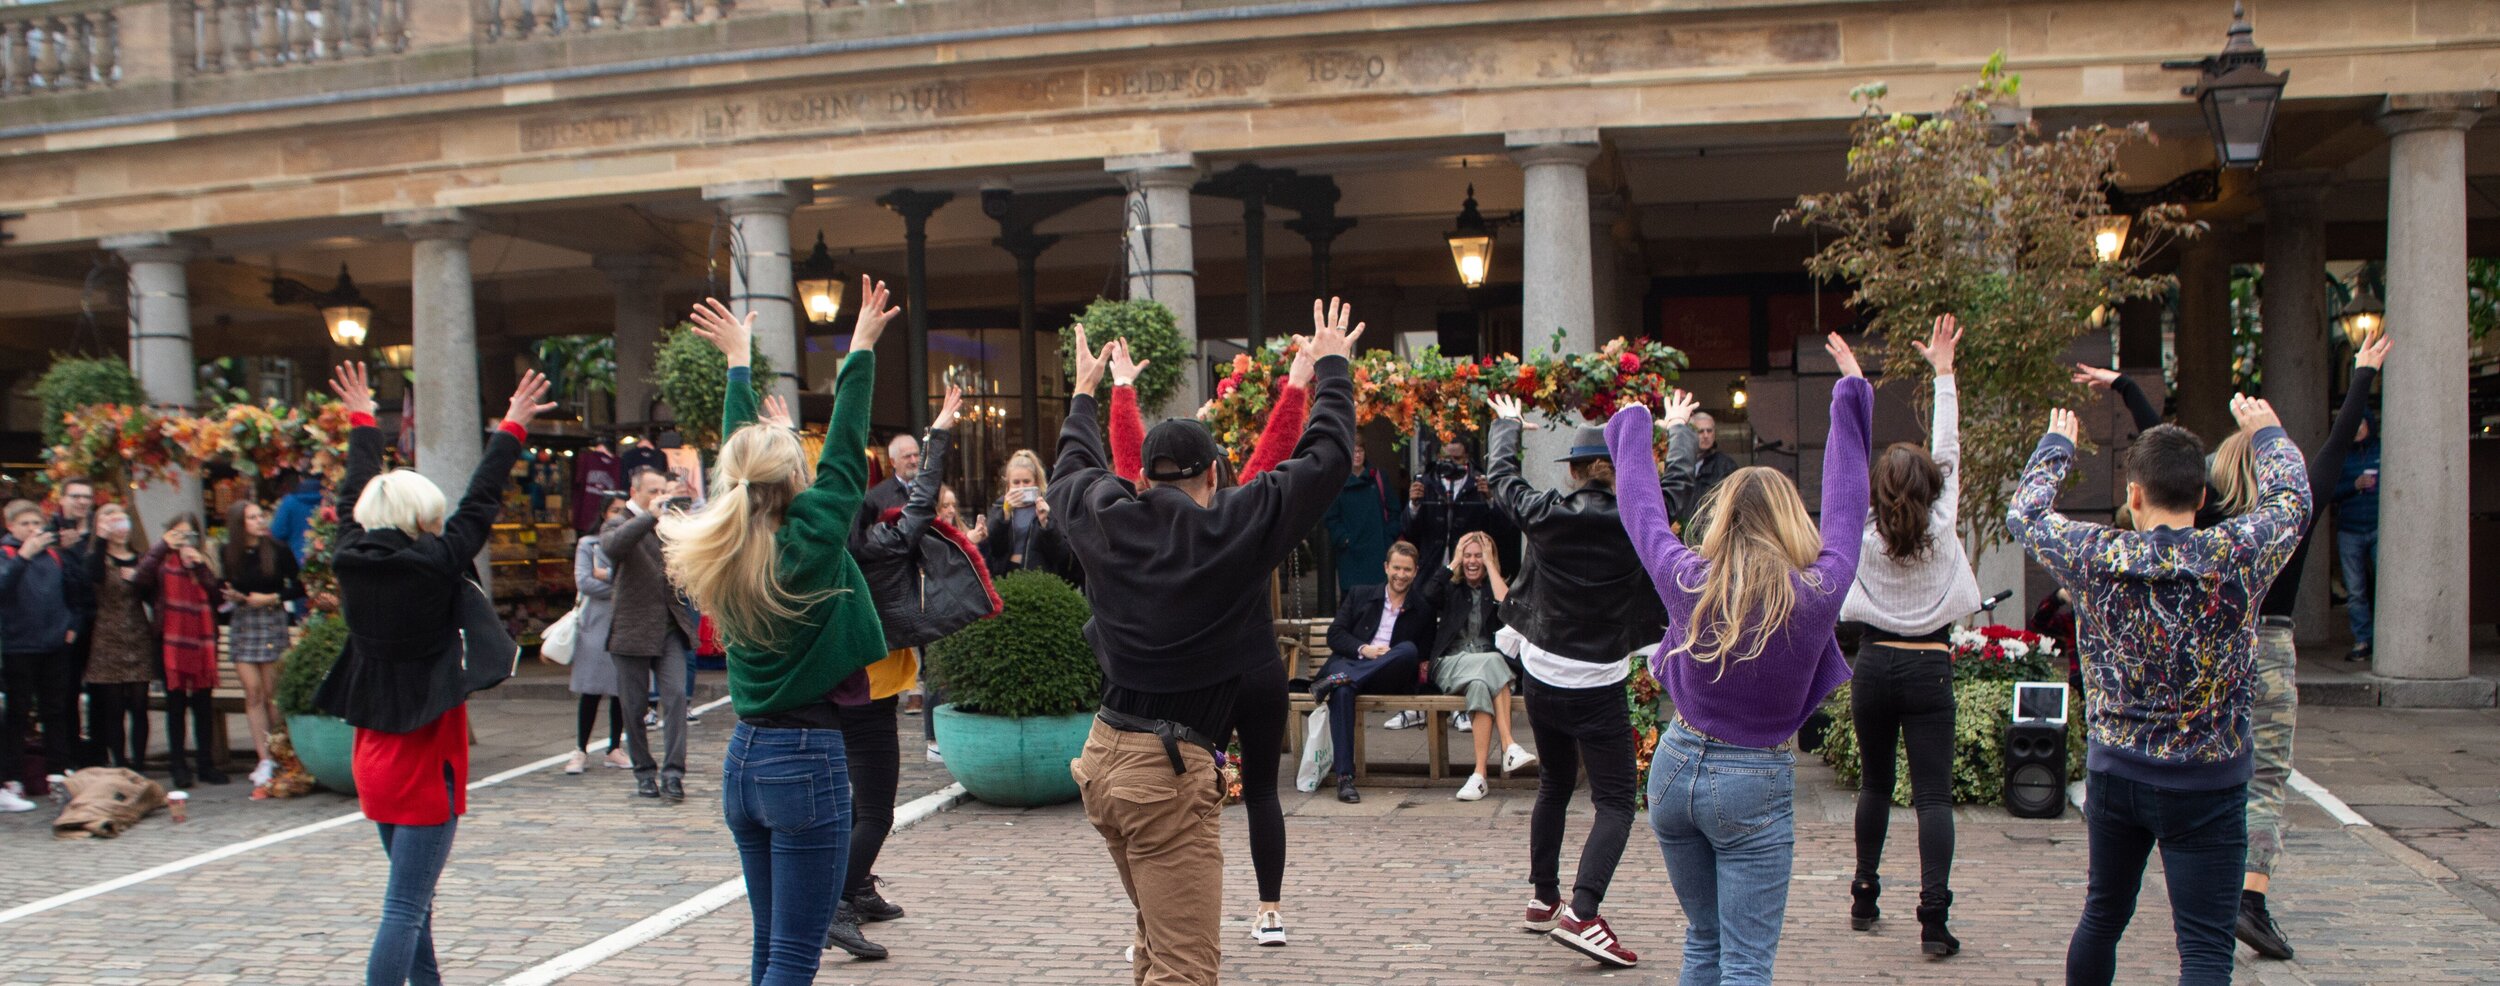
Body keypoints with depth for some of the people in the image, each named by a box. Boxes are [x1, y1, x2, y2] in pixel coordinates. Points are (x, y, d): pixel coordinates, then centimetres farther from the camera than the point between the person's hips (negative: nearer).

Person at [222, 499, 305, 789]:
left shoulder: (278, 552, -3)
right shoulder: (229, 555, 4)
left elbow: (299, 588, 1)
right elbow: (226, 590, 15)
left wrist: (272, 598, -11)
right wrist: (234, 598, -7)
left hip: (272, 621, -2)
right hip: (241, 624, 2)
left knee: (271, 693, -2)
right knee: (253, 692, -3)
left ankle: (279, 755, 8)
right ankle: (264, 759, -2)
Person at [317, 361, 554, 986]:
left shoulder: (351, 560, 0)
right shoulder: (433, 565, -16)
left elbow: (355, 495, 15)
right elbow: (480, 502, -9)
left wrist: (362, 423, 29)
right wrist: (512, 429, 1)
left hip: (374, 758, 8)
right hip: (424, 764, -8)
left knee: (411, 898, 22)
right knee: (405, 907, -5)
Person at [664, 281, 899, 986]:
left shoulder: (723, 553, 2)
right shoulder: (809, 545, -15)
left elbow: (739, 458, 15)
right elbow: (845, 453, -7)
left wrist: (739, 362, 27)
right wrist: (863, 348, 2)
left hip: (745, 759, 8)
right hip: (807, 763, -7)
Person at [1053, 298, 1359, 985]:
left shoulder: (1106, 519, 4)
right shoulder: (1235, 525, -9)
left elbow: (1074, 469, 27)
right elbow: (1326, 458, 0)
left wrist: (1086, 391, 42)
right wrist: (1332, 368, 15)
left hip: (1103, 755, 7)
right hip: (1170, 771, -7)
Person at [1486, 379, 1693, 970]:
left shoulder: (1543, 515, -3)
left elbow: (1502, 477, 17)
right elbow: (1678, 480, 7)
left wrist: (1507, 424, 36)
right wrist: (1680, 429, 27)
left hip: (1541, 679, 5)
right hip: (1597, 688, -5)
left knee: (1554, 787, 22)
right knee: (1615, 800, -3)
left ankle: (1543, 899, 32)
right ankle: (1581, 914, -19)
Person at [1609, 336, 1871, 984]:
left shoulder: (1687, 581, -9)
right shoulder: (1817, 595, -13)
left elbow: (1641, 509, 7)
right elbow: (1846, 508, 1)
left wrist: (1639, 423, 25)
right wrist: (1851, 399, 14)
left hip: (1677, 765, 3)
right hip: (1756, 785, -3)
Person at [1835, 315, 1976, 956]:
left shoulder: (1862, 534, -5)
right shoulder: (1942, 529, -6)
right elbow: (1949, 452, -1)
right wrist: (1943, 373, 2)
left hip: (1873, 666, 2)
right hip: (1929, 669, -2)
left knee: (1875, 784, 18)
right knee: (1933, 794, -3)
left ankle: (1864, 897, 24)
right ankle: (1934, 919, -11)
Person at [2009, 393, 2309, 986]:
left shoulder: (2096, 559, -10)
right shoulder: (2236, 558, -13)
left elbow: (2024, 513, 10)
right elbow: (2291, 498, 8)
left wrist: (2056, 446, 26)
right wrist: (2267, 433, 26)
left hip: (2114, 776, 3)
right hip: (2207, 789, -3)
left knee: (2103, 917, 21)